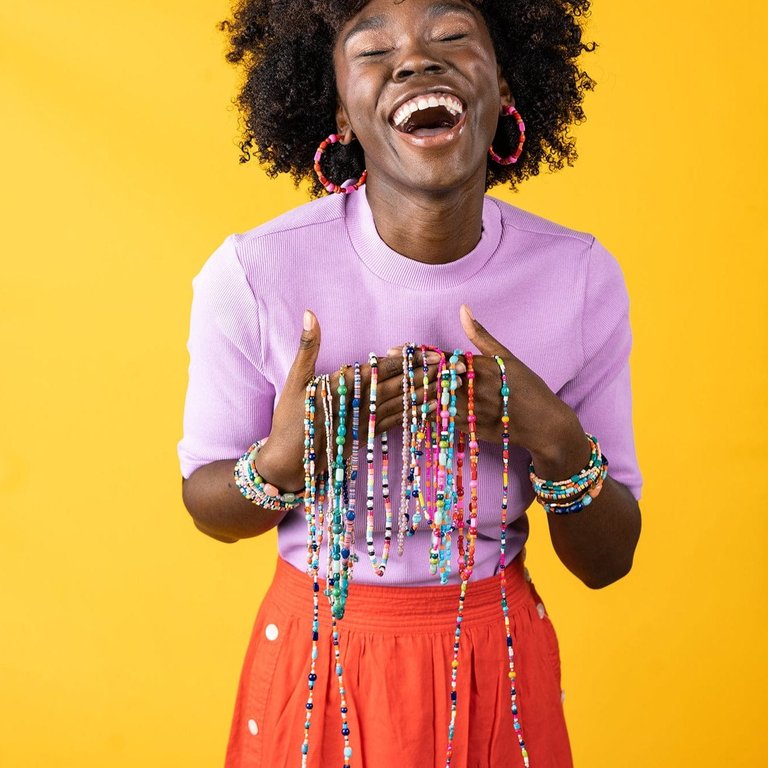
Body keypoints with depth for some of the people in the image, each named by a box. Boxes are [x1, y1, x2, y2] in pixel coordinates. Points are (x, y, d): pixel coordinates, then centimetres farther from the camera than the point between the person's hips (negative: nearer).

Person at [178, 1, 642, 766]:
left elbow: (607, 562, -7)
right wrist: (282, 461, -25)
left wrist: (557, 443, -25)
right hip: (319, 658, -1)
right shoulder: (250, 274, -19)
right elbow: (206, 504, -5)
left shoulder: (582, 276, -13)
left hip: (500, 659, 2)